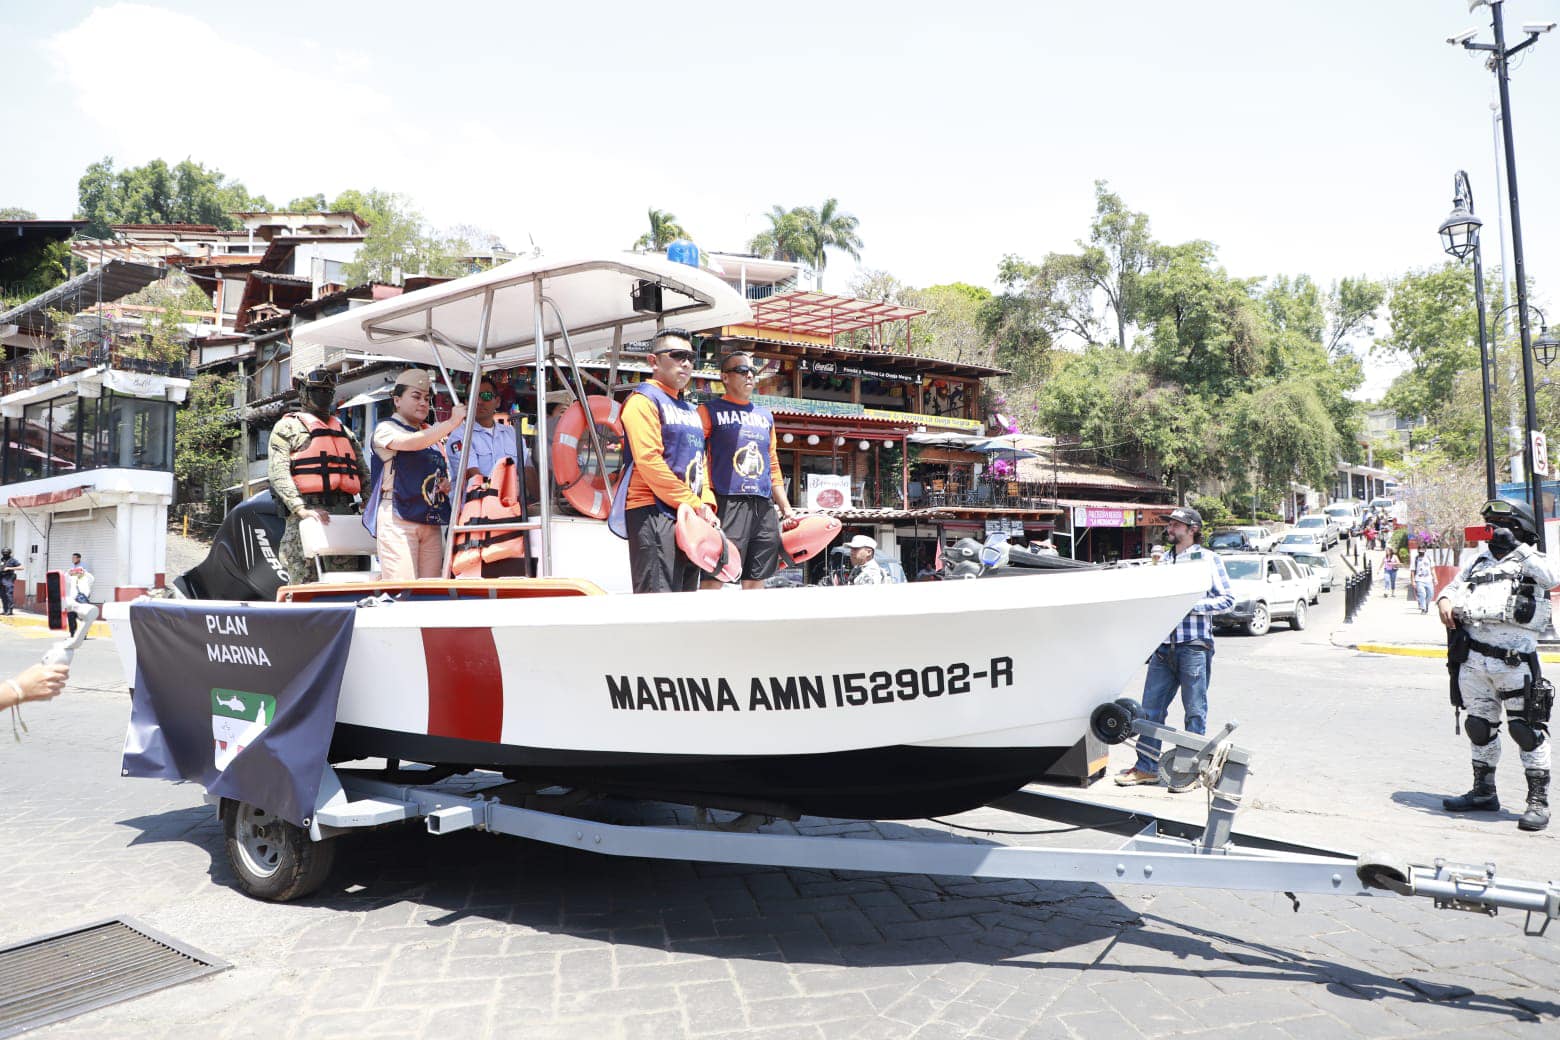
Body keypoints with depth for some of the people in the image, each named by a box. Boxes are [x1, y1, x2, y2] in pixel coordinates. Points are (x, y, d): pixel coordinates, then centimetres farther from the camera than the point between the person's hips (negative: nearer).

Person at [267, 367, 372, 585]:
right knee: (305, 584, -9)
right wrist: (301, 509, -19)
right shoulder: (288, 427, 7)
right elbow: (277, 472, -7)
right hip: (308, 514, -5)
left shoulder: (345, 432, 25)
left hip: (344, 512, 6)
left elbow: (364, 475, 21)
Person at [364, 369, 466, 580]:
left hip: (431, 521, 7)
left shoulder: (431, 435, 22)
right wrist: (452, 423, -28)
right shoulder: (385, 429, 1)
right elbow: (413, 442, -21)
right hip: (398, 517, -7)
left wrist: (446, 485, 9)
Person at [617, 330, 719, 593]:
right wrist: (694, 505, -16)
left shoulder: (690, 410, 22)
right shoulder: (644, 400, -5)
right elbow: (649, 462, -16)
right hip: (654, 512, -9)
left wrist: (706, 504, 1)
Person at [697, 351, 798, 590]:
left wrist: (787, 509, 19)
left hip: (764, 508, 6)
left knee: (756, 581, 7)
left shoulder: (765, 416, 22)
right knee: (713, 578, -10)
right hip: (727, 505, -6)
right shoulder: (710, 411, 4)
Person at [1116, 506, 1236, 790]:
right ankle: (1147, 767, 15)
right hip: (1163, 646, 5)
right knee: (1151, 707, 6)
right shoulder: (1163, 561, 16)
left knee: (1195, 711, 3)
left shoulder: (1209, 559, 1)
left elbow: (1227, 599, -3)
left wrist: (1190, 605, -12)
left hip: (1194, 647, -5)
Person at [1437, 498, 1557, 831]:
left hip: (1514, 661, -5)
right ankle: (1484, 792, 26)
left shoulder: (1530, 562, 5)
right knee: (1480, 726, 14)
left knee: (1527, 729, -3)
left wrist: (1518, 548, -11)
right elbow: (1454, 586, 24)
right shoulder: (1480, 560, 20)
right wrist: (1444, 600, 1)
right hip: (1472, 659, 6)